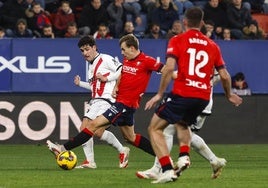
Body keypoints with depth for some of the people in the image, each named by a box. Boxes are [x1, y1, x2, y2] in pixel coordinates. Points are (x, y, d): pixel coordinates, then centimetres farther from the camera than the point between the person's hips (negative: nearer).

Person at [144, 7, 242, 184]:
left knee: (155, 128, 8)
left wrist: (160, 94, -9)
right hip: (204, 97, 5)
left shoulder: (177, 41, 0)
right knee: (183, 124, 34)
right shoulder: (212, 45, 11)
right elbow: (225, 76, 11)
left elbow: (169, 67, -15)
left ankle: (167, 170, -8)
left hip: (182, 94, -5)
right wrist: (229, 95, 29)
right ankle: (184, 156, 8)